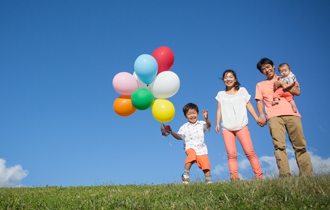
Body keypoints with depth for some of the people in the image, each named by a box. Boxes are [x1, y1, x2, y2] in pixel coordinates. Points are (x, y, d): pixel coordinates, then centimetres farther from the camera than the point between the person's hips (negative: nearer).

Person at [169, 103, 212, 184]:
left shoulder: (202, 124, 6)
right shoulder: (185, 127, 7)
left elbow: (208, 125, -14)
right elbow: (179, 137, 5)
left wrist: (206, 118, -34)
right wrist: (171, 132, -11)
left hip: (201, 148, 2)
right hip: (190, 147, -1)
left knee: (206, 165, -4)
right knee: (192, 155, -34)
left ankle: (208, 181, 17)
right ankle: (186, 175, -20)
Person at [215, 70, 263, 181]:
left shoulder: (242, 91, 15)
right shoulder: (221, 94, 16)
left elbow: (249, 105, 14)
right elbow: (219, 110, 12)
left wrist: (257, 119, 7)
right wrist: (217, 123, 0)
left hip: (241, 126, -1)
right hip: (227, 128, 1)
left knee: (249, 151, -9)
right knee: (231, 153, -10)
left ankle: (258, 175, -1)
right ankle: (234, 176, -9)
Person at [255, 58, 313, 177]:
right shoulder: (260, 85, 26)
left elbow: (297, 92, 11)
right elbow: (259, 102, 14)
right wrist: (261, 115, -3)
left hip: (291, 114, 1)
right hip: (274, 116, 0)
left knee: (300, 145, -8)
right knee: (279, 146, -18)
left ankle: (307, 175, -8)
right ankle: (285, 176, -25)